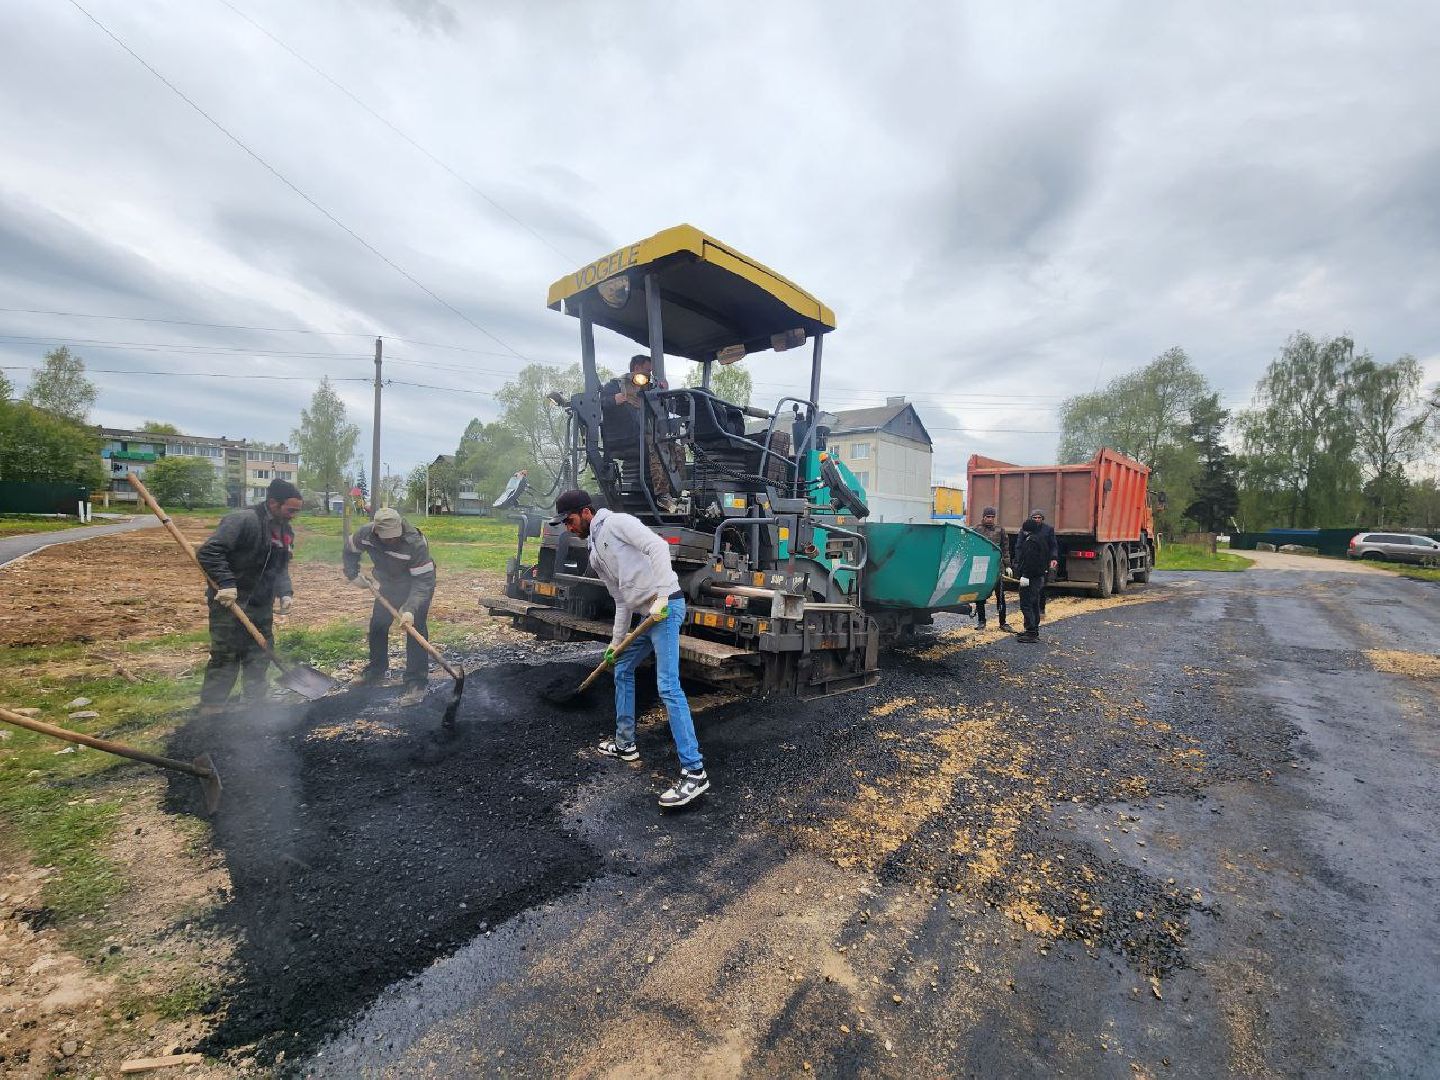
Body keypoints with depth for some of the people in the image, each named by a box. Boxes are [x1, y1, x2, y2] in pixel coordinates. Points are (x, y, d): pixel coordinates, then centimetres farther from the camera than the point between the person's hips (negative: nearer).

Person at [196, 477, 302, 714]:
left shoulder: (286, 532, 8)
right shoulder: (243, 521, -19)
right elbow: (208, 552, -23)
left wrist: (285, 593, -3)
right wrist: (225, 583, -30)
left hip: (262, 606, 8)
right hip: (230, 605, -8)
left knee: (260, 657, 15)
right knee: (225, 659, -3)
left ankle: (256, 704, 29)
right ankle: (210, 710, 10)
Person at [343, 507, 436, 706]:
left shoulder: (416, 543, -37)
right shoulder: (365, 534, -22)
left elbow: (423, 581, -35)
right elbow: (350, 552, 4)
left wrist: (410, 609, -43)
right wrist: (352, 575, -4)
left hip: (418, 586, -6)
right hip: (389, 584, 6)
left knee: (416, 630, -15)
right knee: (377, 626, 13)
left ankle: (416, 684, -10)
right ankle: (376, 671, 35)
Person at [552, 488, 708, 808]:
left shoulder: (617, 522, -4)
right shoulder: (595, 554, 23)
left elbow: (658, 546, -19)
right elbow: (621, 599, 26)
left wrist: (660, 596, -26)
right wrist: (616, 640, 26)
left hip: (666, 607, -10)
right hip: (646, 614, 10)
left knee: (668, 687, -14)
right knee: (622, 671, 22)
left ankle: (694, 772, -10)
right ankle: (625, 744, 38)